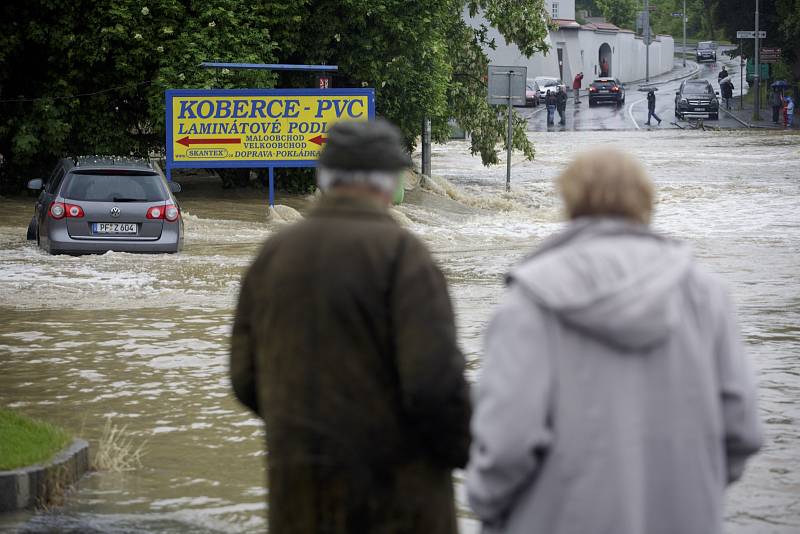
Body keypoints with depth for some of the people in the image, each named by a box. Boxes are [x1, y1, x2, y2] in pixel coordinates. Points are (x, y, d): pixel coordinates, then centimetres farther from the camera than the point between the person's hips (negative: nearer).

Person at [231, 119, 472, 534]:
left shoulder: (274, 254, 5)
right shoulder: (400, 253, -11)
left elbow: (246, 380, 8)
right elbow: (435, 380, -19)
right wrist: (461, 449, -2)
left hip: (299, 485, 5)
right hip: (393, 484, -5)